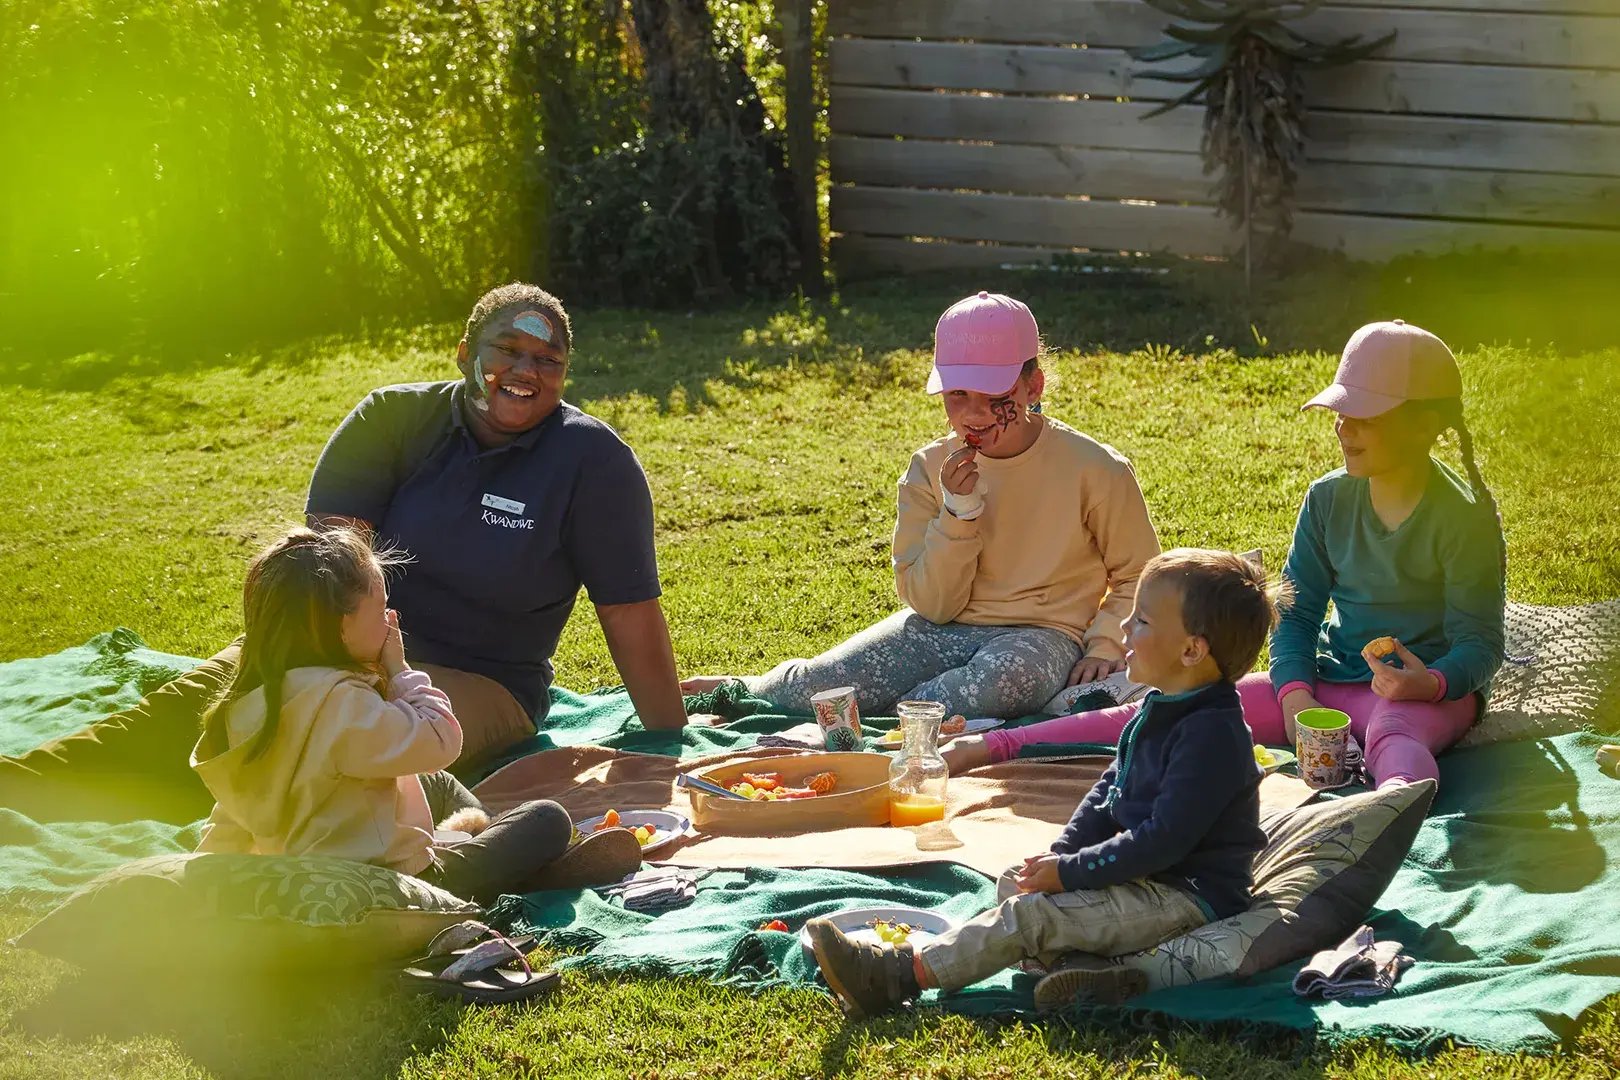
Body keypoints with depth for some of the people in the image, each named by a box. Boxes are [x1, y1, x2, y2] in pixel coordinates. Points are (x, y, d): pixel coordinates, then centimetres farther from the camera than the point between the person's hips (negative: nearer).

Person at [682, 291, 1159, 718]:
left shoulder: (1094, 469, -7)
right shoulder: (931, 469, 0)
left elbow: (1136, 577, 6)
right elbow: (932, 605, -3)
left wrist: (1105, 647, -10)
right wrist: (958, 511, -16)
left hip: (1039, 635, -3)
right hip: (943, 629, 3)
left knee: (1002, 682, -42)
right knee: (816, 686, -22)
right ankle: (747, 689, 13)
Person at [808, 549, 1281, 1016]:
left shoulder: (1211, 735, -22)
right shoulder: (1158, 712, 11)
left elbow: (1166, 839, -26)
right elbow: (1110, 790, 17)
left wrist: (1069, 872, -22)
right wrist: (1060, 855, 2)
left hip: (1188, 895, -11)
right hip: (1145, 872, 11)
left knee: (1031, 914, -20)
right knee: (1014, 882, 8)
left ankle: (897, 975, -21)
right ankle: (1077, 960, -17)